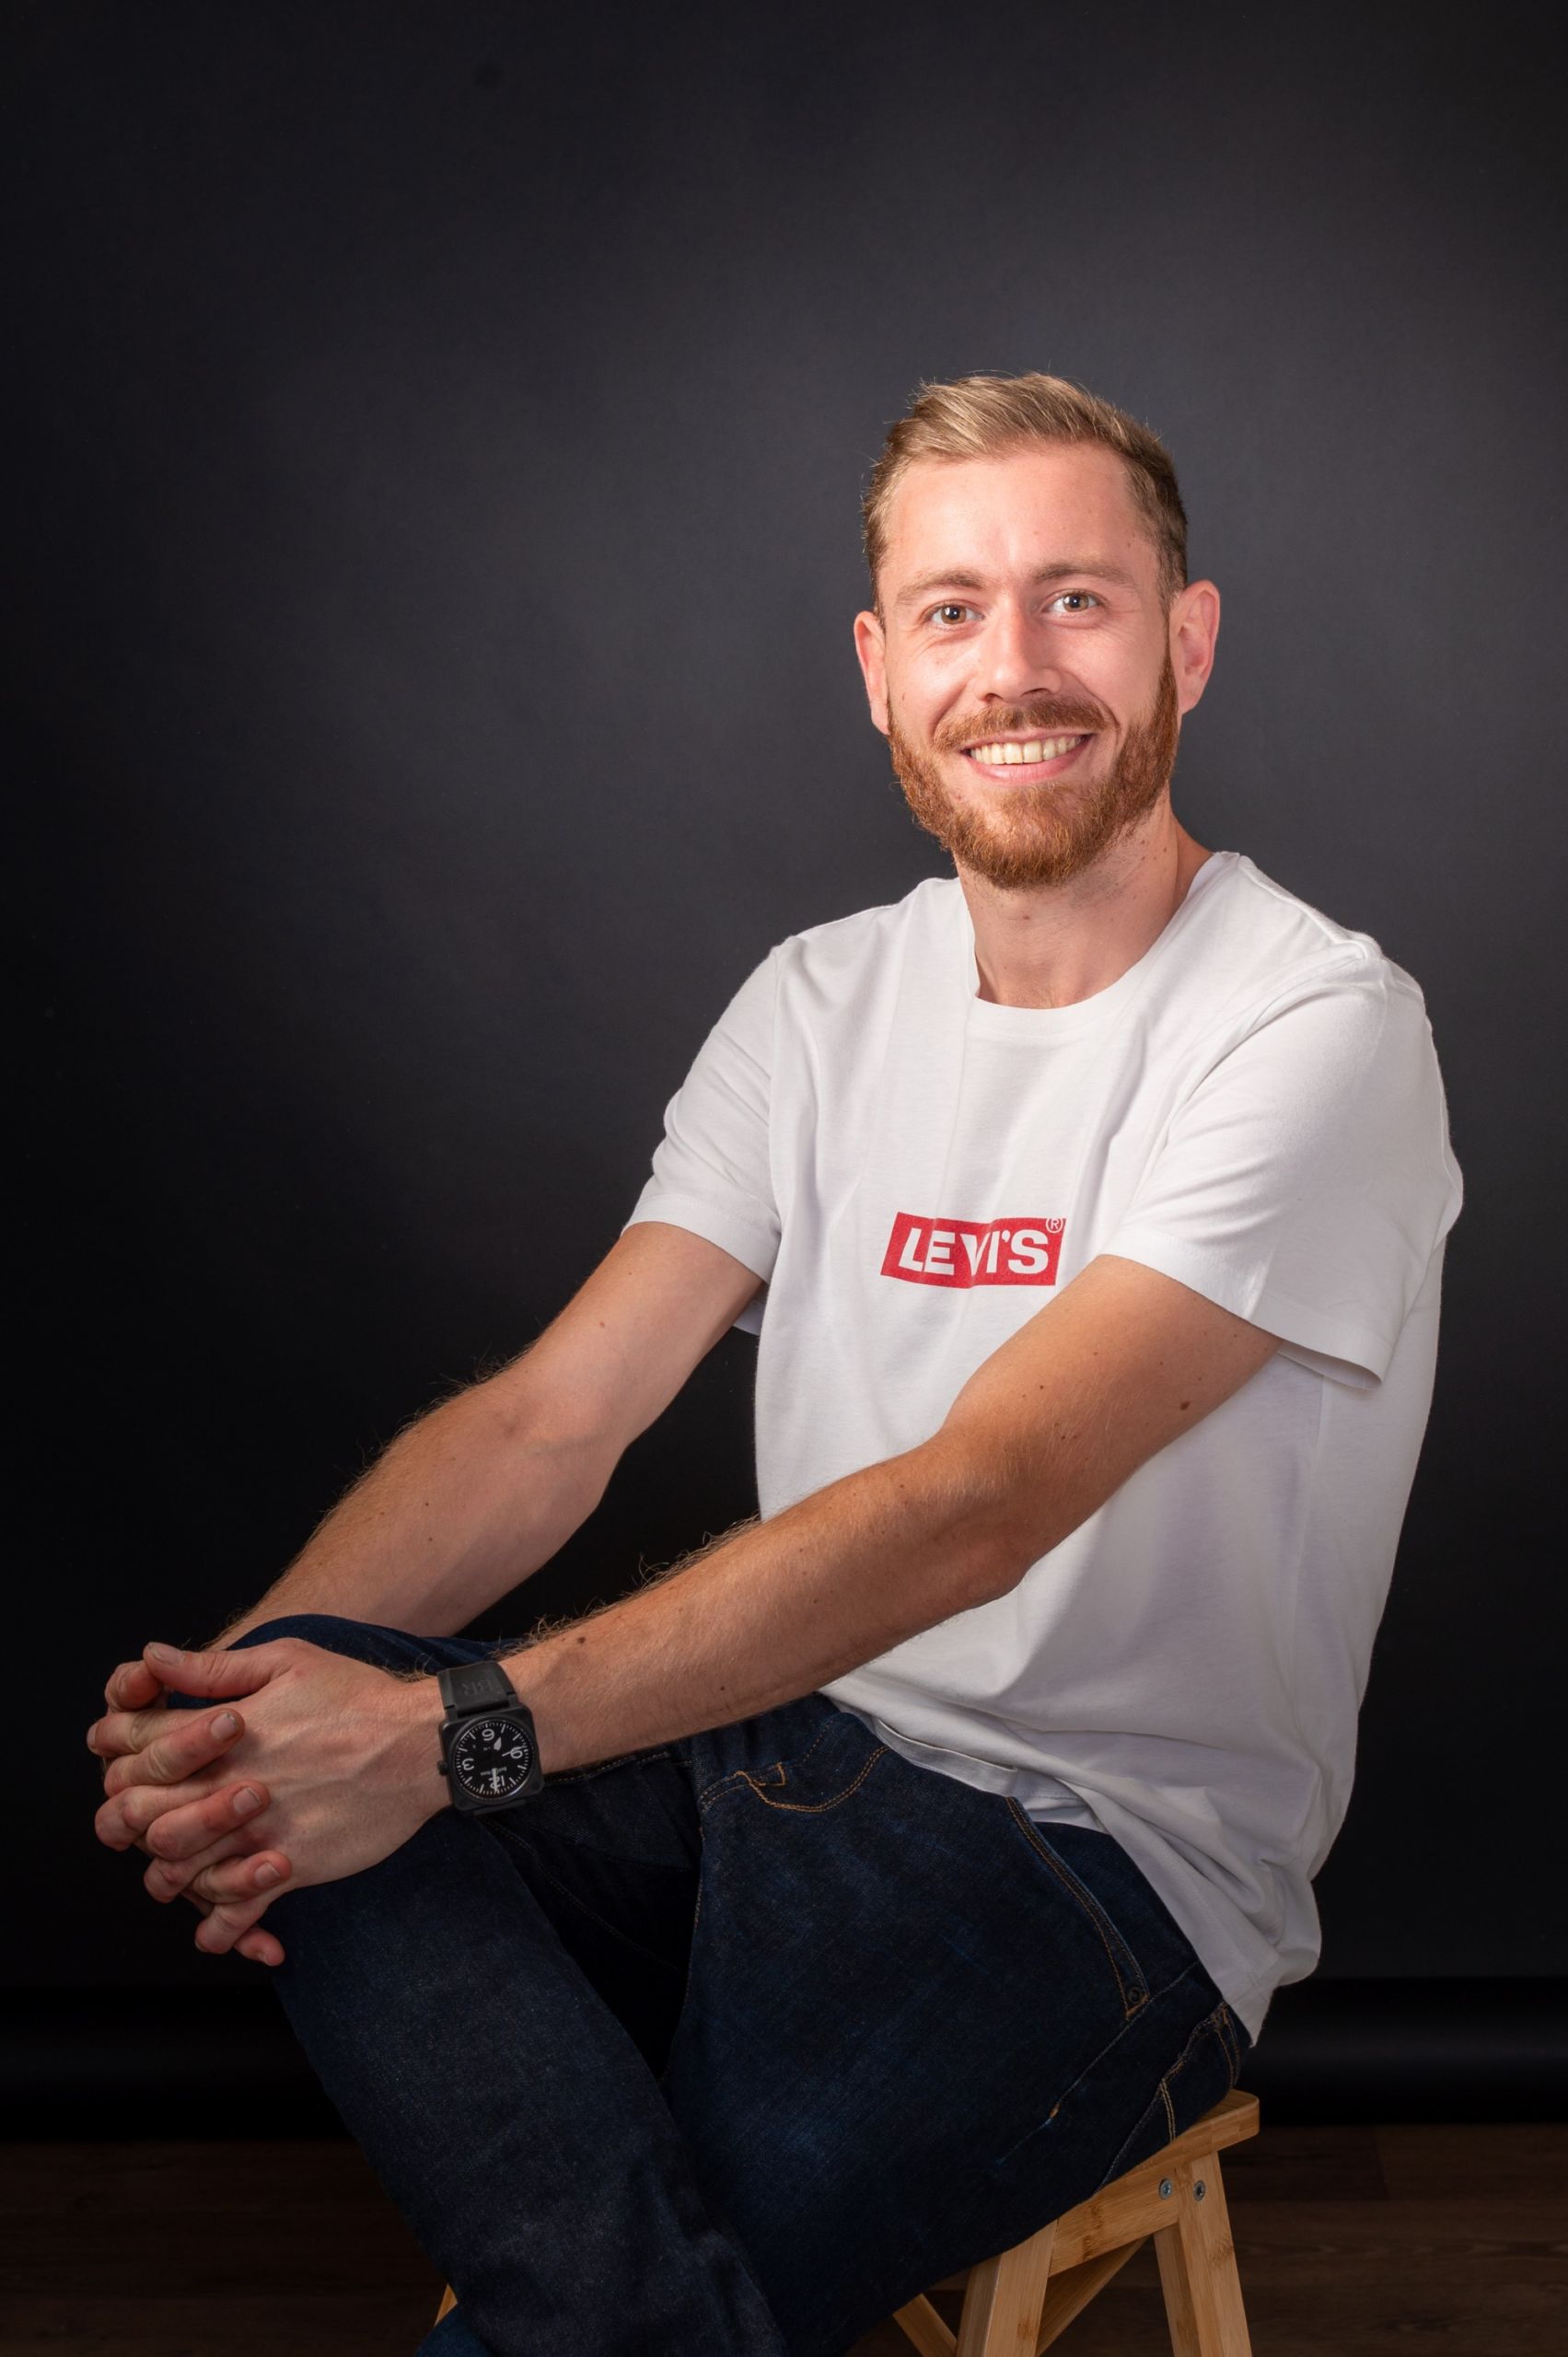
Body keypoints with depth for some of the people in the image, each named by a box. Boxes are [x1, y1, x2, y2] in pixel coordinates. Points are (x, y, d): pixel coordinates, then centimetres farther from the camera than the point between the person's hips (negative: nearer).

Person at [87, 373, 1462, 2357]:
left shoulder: (1314, 1030, -12)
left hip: (1113, 1857, -6)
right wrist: (248, 1680, -20)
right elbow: (557, 1410, -1)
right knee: (312, 1739, -22)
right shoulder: (823, 1002, 9)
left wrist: (455, 1731, -31)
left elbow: (977, 1505, -23)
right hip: (778, 1741, 6)